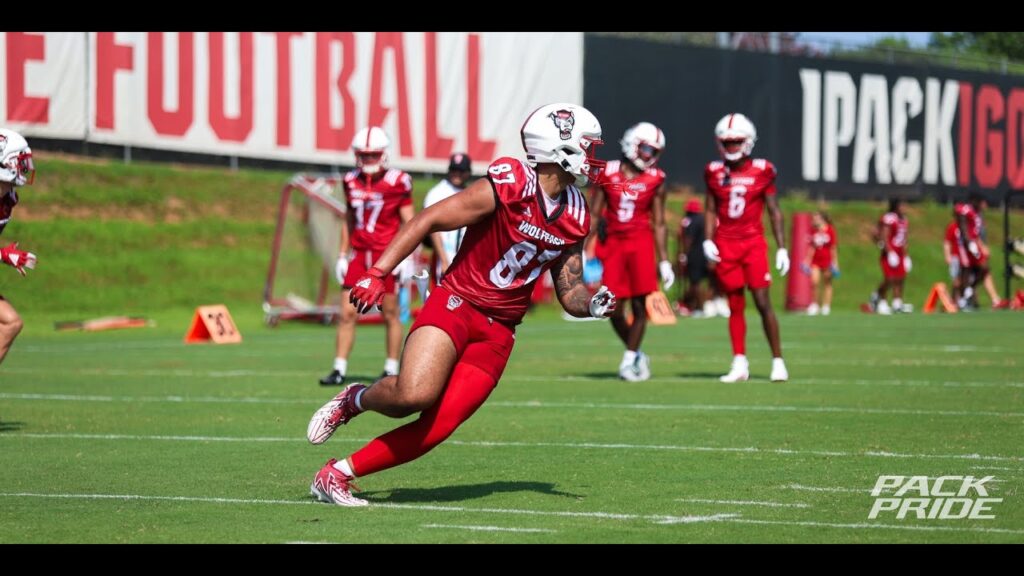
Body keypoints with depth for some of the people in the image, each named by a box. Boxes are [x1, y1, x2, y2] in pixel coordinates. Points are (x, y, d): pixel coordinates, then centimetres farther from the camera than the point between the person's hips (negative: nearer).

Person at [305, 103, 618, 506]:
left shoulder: (576, 218, 8)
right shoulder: (510, 185, -14)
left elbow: (570, 293, 16)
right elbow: (429, 220, -13)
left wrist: (592, 305, -8)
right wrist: (377, 273, -19)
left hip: (498, 331, 6)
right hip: (457, 302, -6)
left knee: (437, 427, -8)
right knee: (414, 395, -28)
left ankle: (338, 473, 3)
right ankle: (353, 401, 5)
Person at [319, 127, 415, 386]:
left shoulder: (397, 182, -6)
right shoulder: (352, 182, 8)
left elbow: (408, 223, -3)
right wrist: (343, 255, 14)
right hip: (359, 255, 4)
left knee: (390, 314, 2)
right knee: (347, 313, -1)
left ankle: (391, 370, 11)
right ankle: (339, 370, 2)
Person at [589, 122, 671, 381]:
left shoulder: (655, 180, 2)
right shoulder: (607, 173, 1)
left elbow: (659, 224, 5)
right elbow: (594, 215, 5)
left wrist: (664, 262, 3)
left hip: (641, 244, 0)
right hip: (613, 243, 0)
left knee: (640, 305, -6)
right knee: (614, 309, 0)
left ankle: (629, 360, 4)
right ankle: (635, 354, 22)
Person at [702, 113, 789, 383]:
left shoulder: (762, 171, -1)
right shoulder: (715, 172, 5)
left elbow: (774, 212, 3)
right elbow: (711, 210, 11)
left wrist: (782, 248, -1)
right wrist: (708, 241, -2)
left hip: (753, 243, -2)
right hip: (725, 245, 2)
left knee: (763, 302, -7)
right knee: (735, 305, 5)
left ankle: (778, 361, 0)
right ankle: (739, 363, 10)